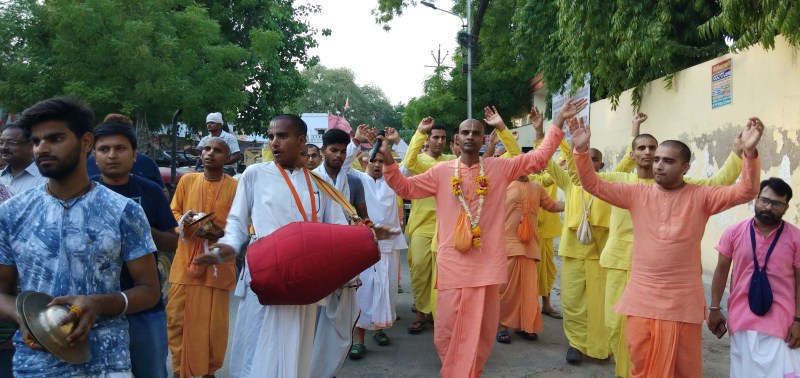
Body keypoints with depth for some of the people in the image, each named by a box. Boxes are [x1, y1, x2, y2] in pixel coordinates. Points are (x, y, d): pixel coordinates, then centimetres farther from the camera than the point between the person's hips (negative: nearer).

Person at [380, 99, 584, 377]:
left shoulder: (500, 168, 4)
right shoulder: (442, 172, 4)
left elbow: (539, 157, 6)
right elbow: (405, 187, 5)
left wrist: (559, 121, 0)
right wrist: (388, 160, -9)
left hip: (488, 264, 1)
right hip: (453, 264, -1)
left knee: (483, 331, 12)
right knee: (447, 330, 4)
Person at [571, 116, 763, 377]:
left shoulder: (700, 197, -3)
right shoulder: (637, 194, 2)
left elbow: (745, 192, -13)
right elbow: (593, 184, -2)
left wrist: (749, 152, -29)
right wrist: (581, 150, -16)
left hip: (681, 303, -2)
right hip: (641, 299, 2)